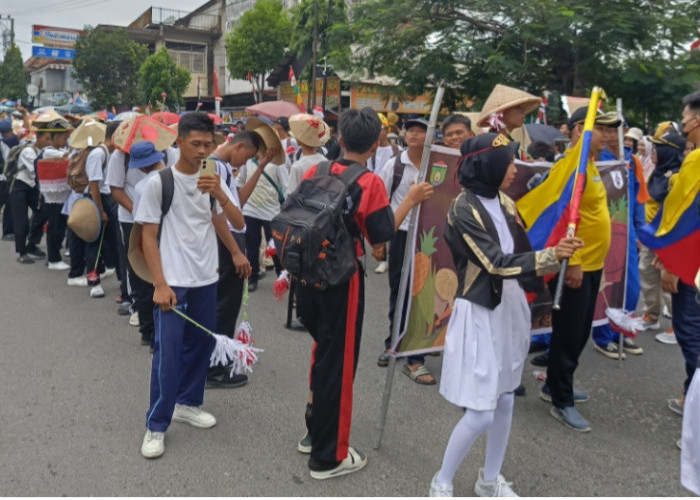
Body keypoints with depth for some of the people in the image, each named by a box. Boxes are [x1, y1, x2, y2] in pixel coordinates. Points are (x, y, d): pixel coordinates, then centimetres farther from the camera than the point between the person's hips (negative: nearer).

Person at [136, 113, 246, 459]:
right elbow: (148, 237, -8)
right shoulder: (159, 183, -8)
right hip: (173, 282, -5)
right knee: (168, 353, -3)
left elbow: (238, 224, -2)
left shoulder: (212, 181, 5)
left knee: (202, 344, 14)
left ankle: (188, 403, 32)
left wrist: (219, 194, -19)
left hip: (207, 280, 5)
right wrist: (160, 284, -15)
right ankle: (156, 425, 9)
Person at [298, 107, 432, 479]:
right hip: (342, 279, -6)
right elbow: (381, 236, -12)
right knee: (338, 363, 4)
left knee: (322, 352, 26)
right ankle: (328, 457, 16)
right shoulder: (370, 183, -13)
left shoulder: (313, 172, 3)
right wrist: (409, 201, -3)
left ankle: (315, 431, 41)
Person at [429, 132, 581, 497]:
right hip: (480, 313, -8)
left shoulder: (504, 203, 7)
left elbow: (521, 254, 9)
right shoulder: (464, 209, -17)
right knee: (480, 412, -5)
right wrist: (552, 256, -28)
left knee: (504, 400, 16)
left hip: (511, 308, 8)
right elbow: (497, 263, -23)